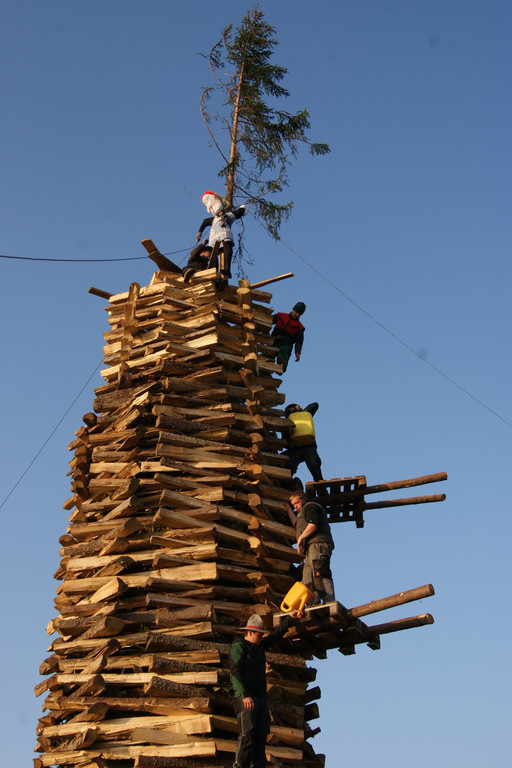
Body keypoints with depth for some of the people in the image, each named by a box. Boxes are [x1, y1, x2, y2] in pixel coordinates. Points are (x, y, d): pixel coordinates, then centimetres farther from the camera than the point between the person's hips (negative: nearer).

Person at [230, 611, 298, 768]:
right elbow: (235, 673, -15)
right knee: (247, 734, -14)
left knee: (261, 735, 6)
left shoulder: (259, 646, 19)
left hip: (261, 698, 8)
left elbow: (276, 635, 32)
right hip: (246, 698, -8)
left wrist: (289, 618, 30)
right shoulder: (238, 647, -5)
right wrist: (244, 696, -24)